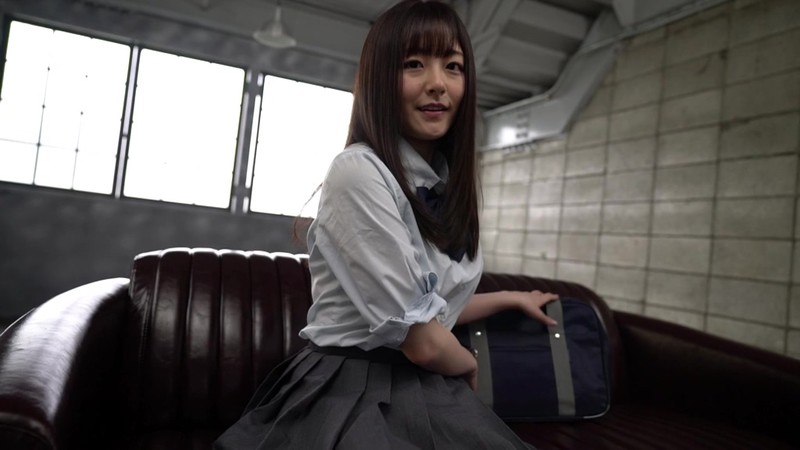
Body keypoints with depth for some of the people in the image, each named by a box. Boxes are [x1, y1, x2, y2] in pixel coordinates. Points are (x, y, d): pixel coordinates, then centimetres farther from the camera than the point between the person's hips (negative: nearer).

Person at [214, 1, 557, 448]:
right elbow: (421, 341, -21)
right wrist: (468, 366, 0)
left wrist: (512, 298, 25)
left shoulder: (446, 183, 4)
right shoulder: (359, 171, -21)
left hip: (430, 397, 7)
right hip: (356, 400, -7)